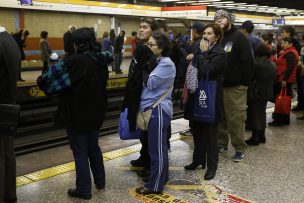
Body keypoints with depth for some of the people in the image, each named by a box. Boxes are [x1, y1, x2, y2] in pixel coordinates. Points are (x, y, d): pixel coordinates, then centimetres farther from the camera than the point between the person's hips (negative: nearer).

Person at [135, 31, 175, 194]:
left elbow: (150, 83, -18)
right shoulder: (155, 61, 15)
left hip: (158, 110, -9)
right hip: (151, 108, 10)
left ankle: (155, 186, 8)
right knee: (157, 146, 18)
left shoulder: (166, 64, -14)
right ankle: (161, 177, 31)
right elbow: (146, 83, 13)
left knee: (156, 148, -2)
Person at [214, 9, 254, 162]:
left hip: (235, 86, -5)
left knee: (236, 118, -4)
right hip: (218, 85, 6)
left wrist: (245, 82, -13)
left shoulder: (239, 37, -5)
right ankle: (221, 143, 25)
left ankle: (239, 148, 7)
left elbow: (247, 61, -10)